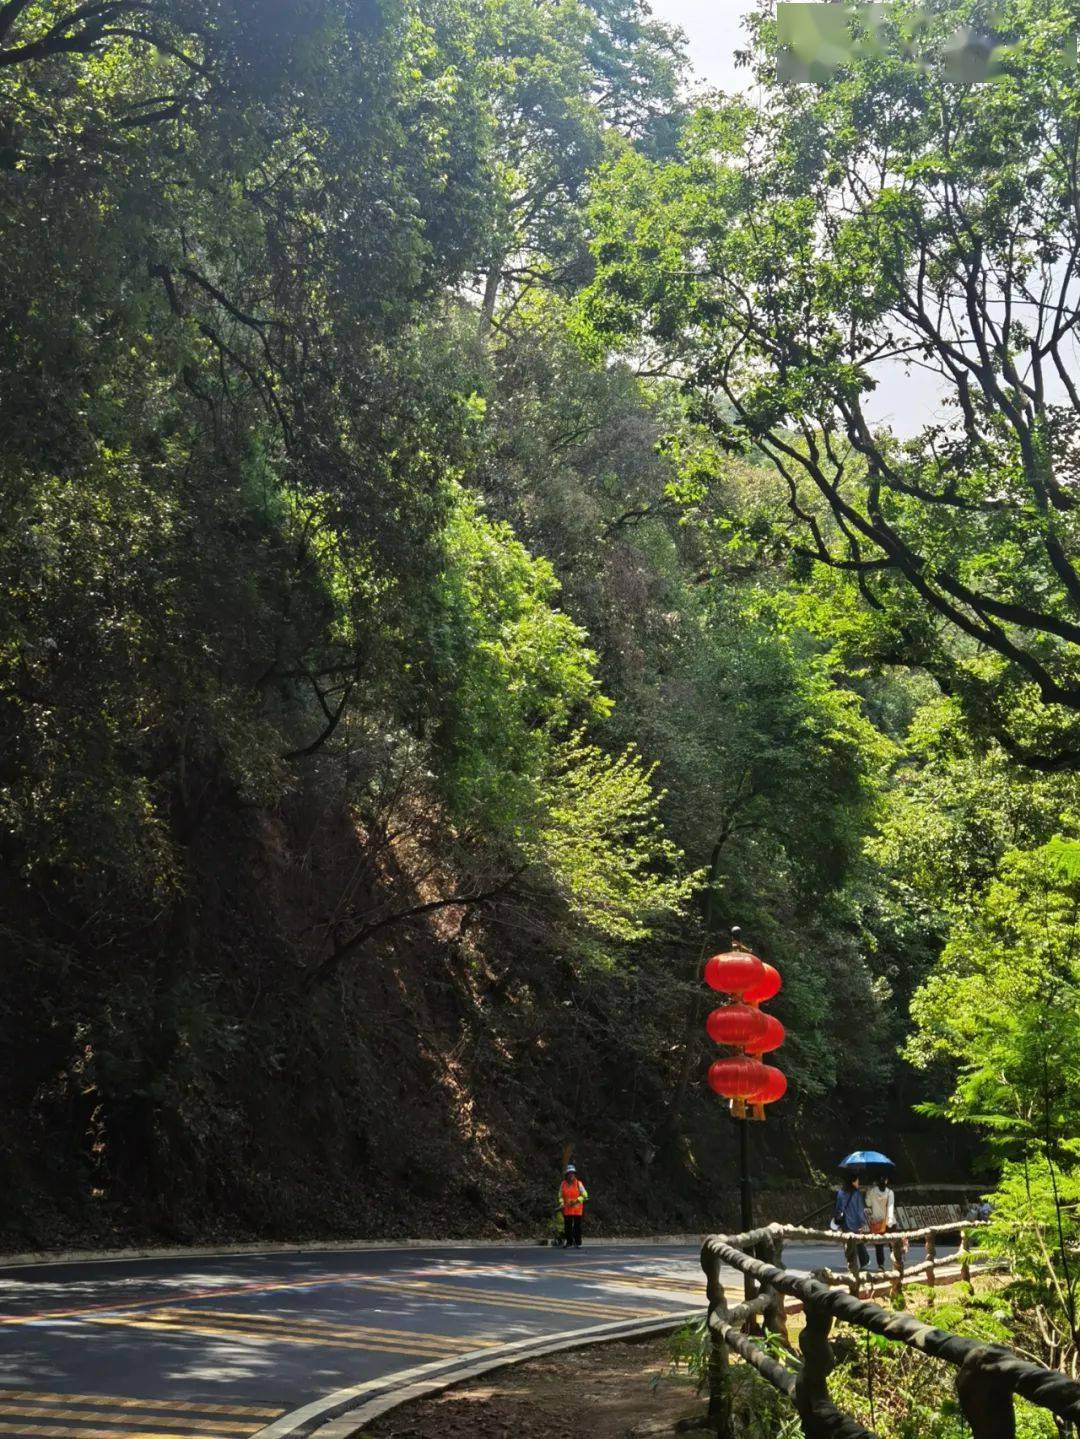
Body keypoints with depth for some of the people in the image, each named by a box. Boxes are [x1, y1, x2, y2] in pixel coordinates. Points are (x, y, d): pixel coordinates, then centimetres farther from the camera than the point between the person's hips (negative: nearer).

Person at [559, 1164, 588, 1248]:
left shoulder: (578, 1183, -2)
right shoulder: (563, 1184, 6)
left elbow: (585, 1195, -1)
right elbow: (560, 1195, 16)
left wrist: (577, 1200, -13)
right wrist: (561, 1203, -1)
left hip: (577, 1209, -2)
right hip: (567, 1209, 2)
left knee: (577, 1226, -2)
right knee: (567, 1226, 1)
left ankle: (578, 1243, 3)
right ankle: (569, 1243, 8)